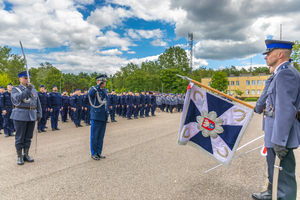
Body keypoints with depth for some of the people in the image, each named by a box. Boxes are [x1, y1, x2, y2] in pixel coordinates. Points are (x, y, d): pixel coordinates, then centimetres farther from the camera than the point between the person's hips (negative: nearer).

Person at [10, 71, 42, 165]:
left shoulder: (34, 90, 15)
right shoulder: (15, 89, 3)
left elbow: (38, 103, 16)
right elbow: (18, 98, -18)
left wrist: (39, 114, 9)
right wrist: (27, 90, -21)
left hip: (32, 116, 4)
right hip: (20, 116, -4)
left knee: (28, 137, 9)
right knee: (20, 137, 1)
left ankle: (26, 155, 20)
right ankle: (19, 157, 11)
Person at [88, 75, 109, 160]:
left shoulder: (104, 91, 15)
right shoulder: (93, 89, -7)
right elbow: (90, 93, -32)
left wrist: (107, 113, 19)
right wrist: (98, 85, -26)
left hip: (104, 117, 7)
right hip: (96, 117, -7)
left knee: (101, 136, 13)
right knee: (94, 136, 2)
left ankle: (99, 152, 24)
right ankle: (93, 153, 14)